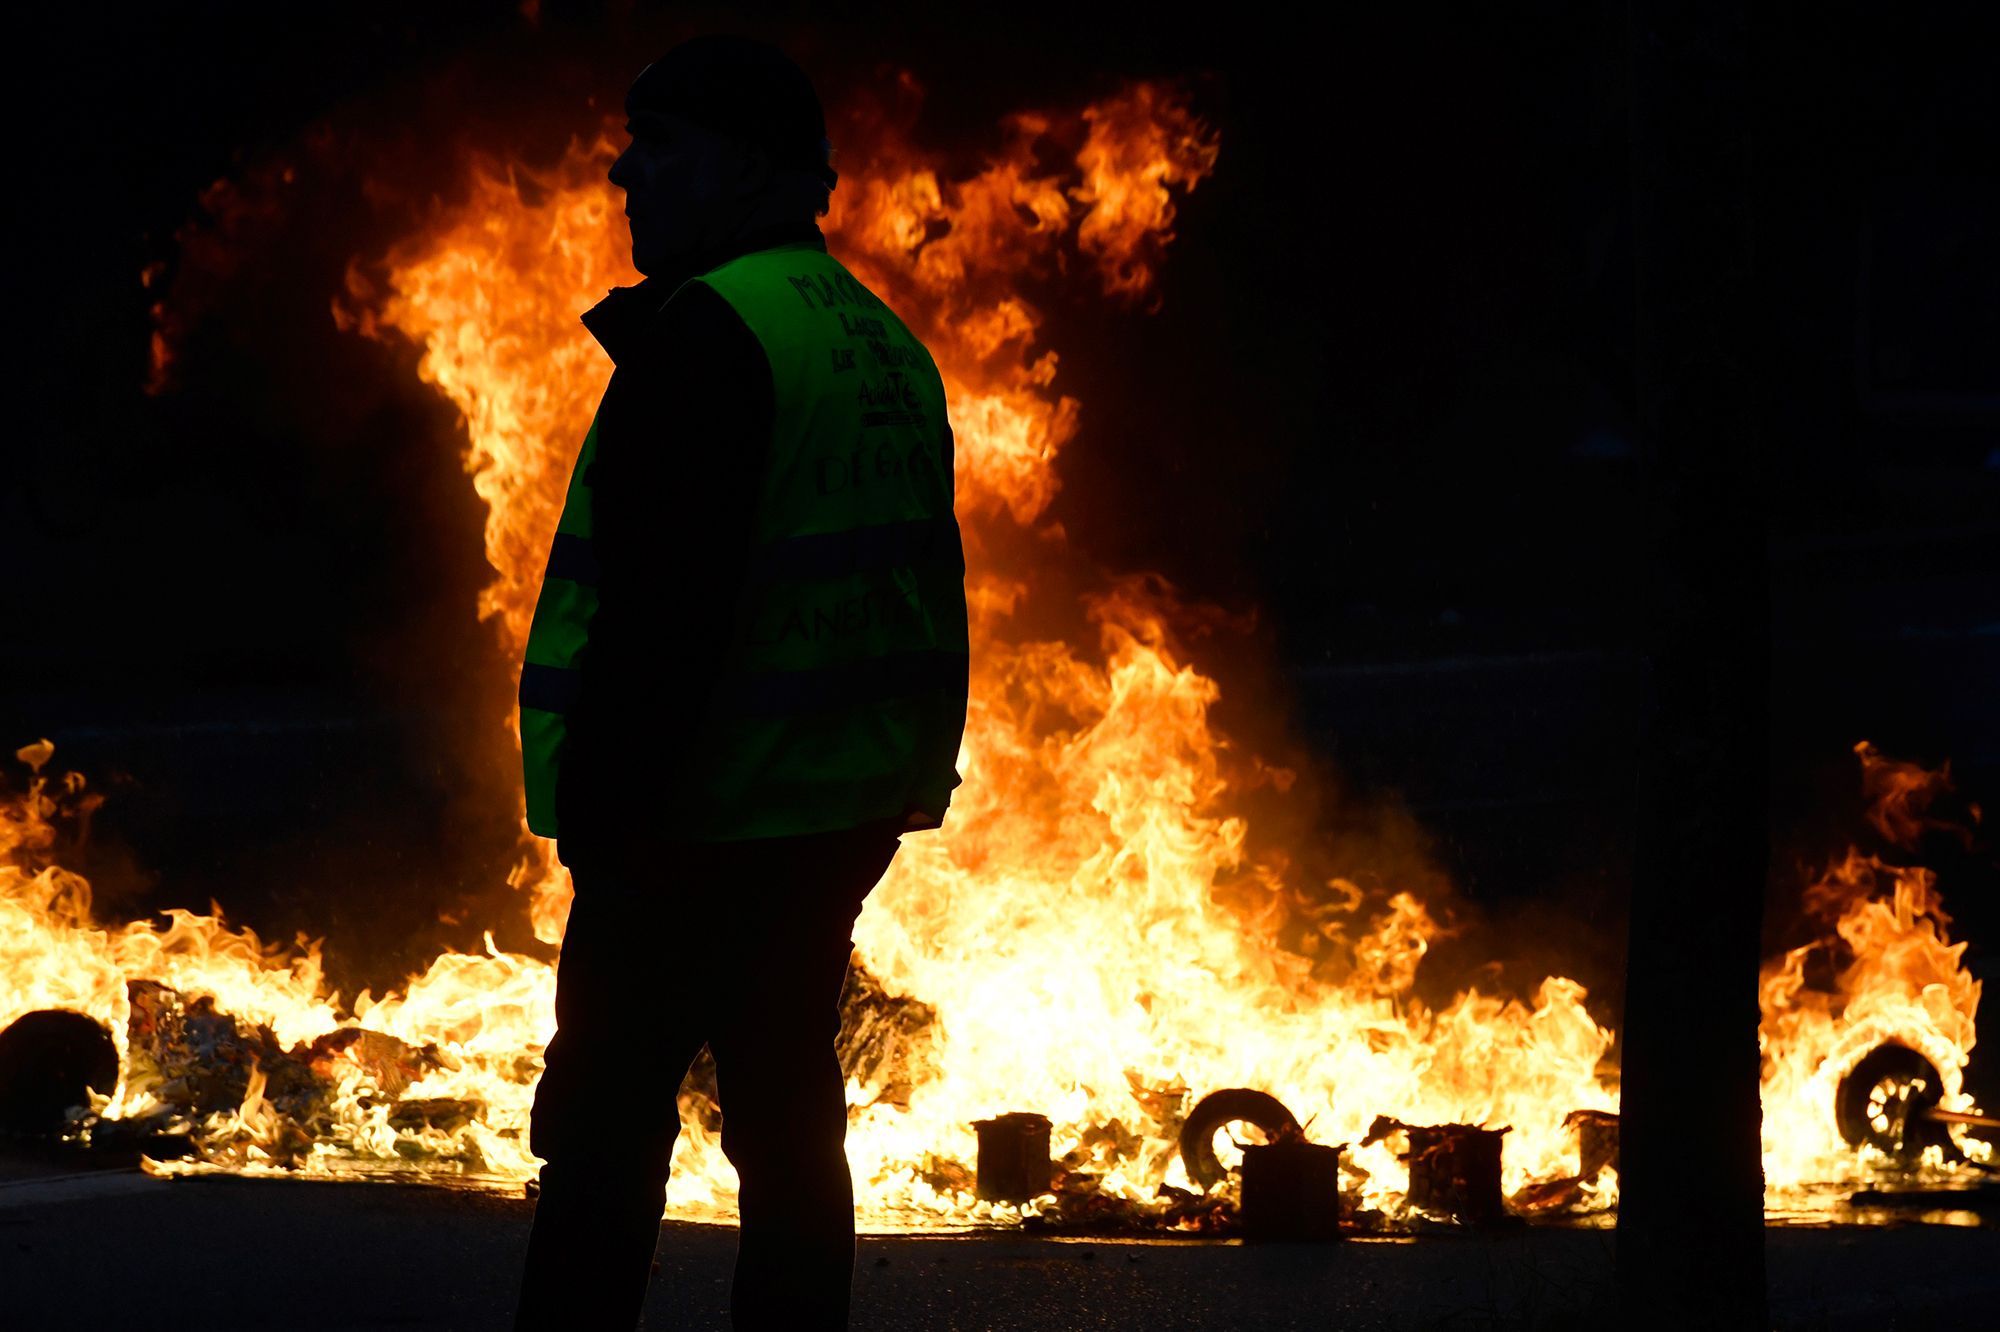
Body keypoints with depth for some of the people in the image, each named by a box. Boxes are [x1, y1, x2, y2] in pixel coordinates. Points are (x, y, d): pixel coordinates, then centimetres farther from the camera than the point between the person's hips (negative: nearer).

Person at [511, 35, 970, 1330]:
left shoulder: (708, 333, -15)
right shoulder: (888, 346, 14)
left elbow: (662, 606, -21)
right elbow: (929, 590, 18)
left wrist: (604, 805, -19)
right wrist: (916, 771, 23)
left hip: (700, 829, -9)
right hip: (843, 816, 9)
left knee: (607, 1127, -4)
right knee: (790, 1119, 13)